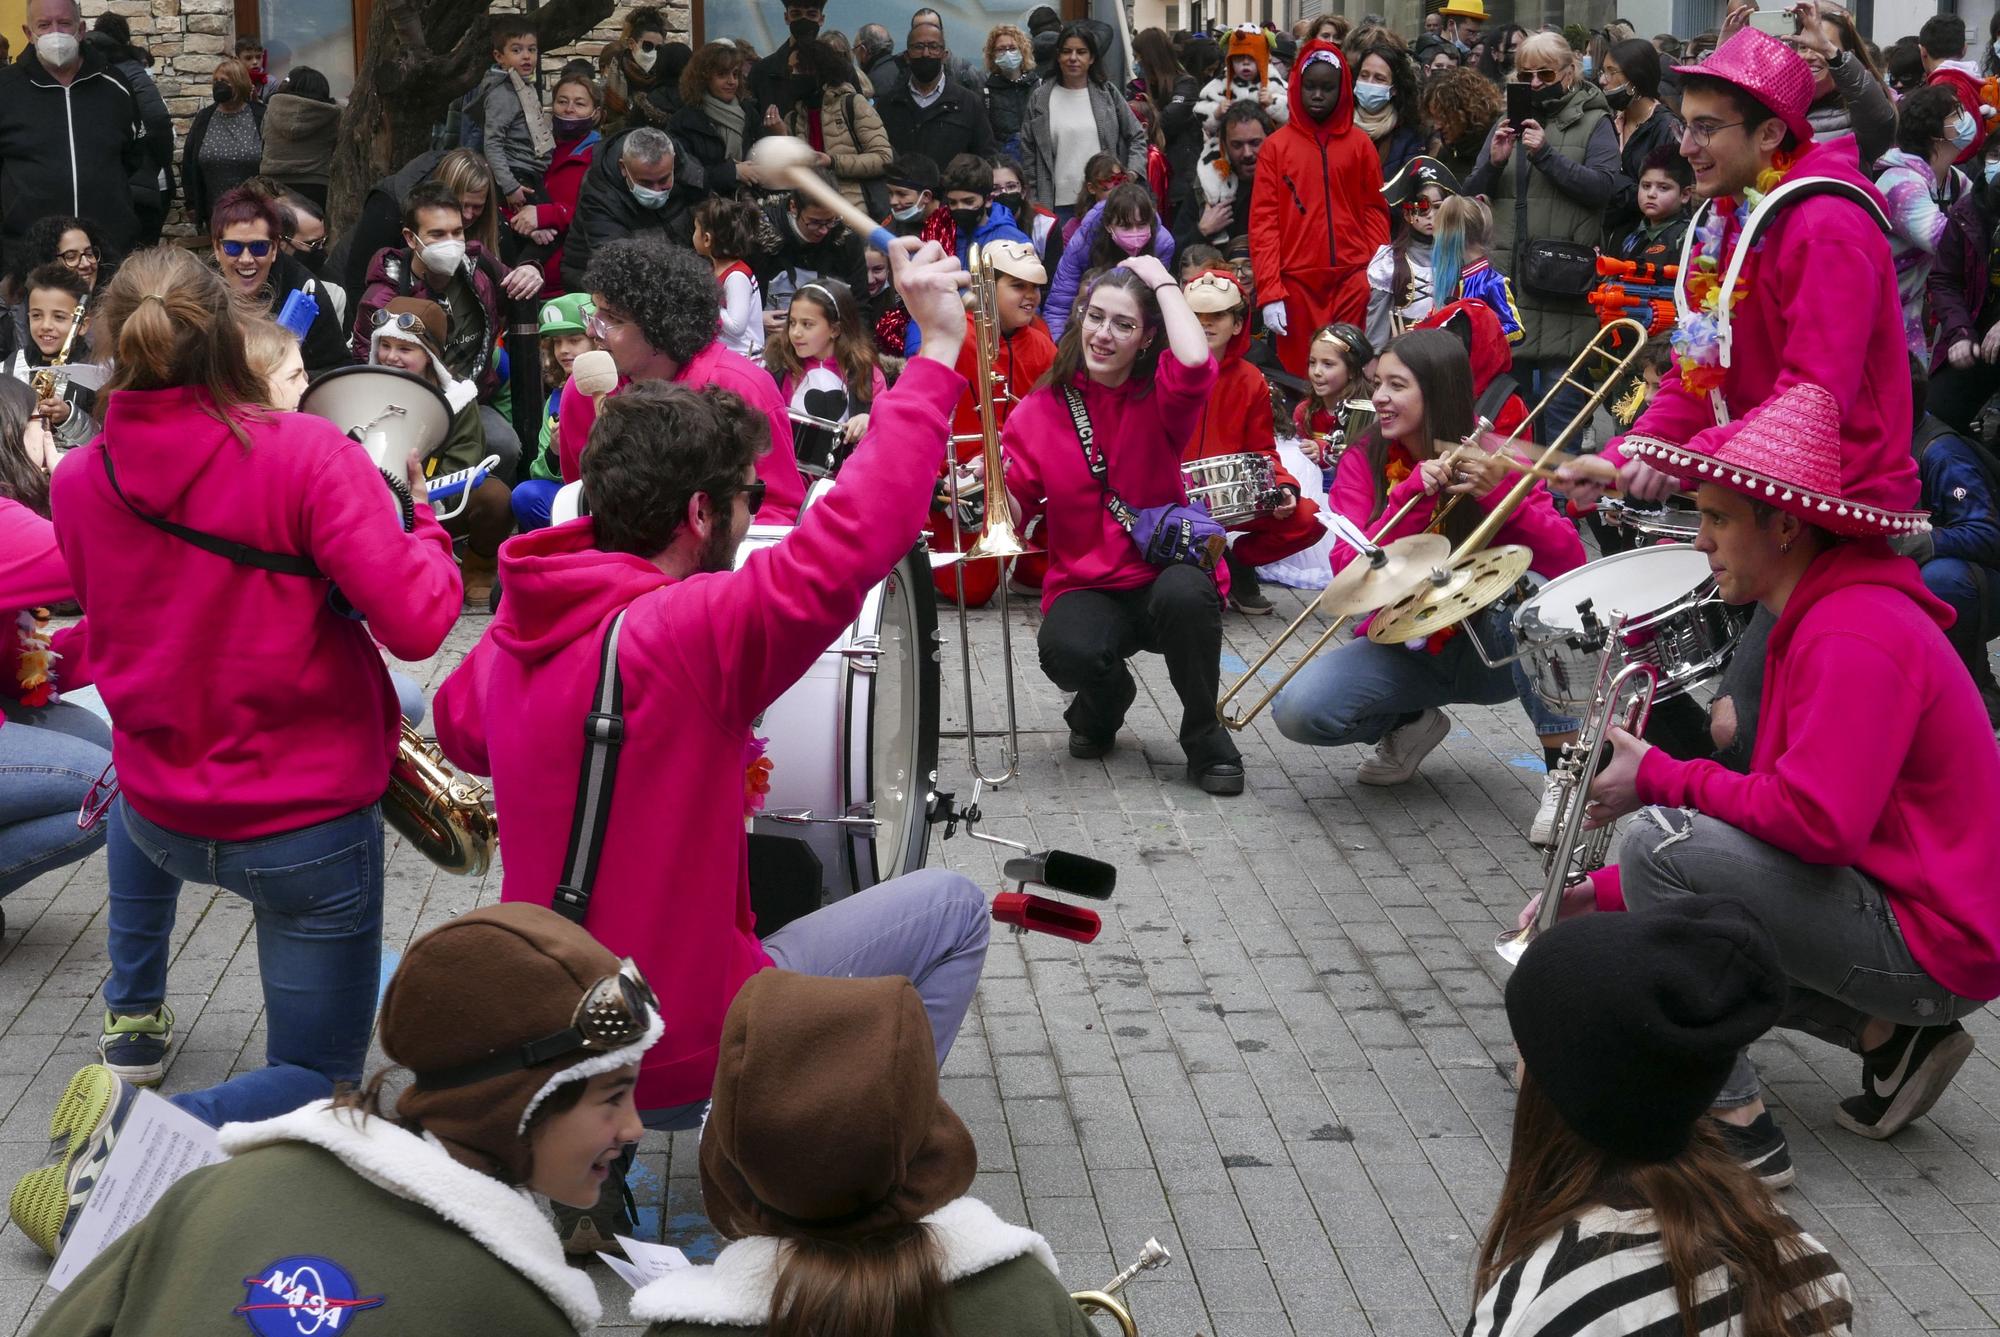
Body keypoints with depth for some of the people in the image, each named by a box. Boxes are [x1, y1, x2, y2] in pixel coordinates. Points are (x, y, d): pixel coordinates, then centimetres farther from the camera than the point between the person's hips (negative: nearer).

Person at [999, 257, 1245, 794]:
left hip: (1165, 574, 0)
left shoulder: (1159, 397, -2)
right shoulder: (1038, 411, 1)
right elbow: (1015, 508, -1)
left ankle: (1204, 734, -8)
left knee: (1186, 593, -38)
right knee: (1067, 651, -34)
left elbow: (1195, 363, -27)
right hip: (1084, 590, 1)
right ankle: (1104, 704, 8)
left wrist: (1162, 281, -14)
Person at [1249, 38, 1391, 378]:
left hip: (1352, 278, 1)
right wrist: (1270, 292, -8)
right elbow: (1263, 219, 0)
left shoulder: (1360, 144, 7)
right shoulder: (1277, 145, 3)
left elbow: (1375, 211, 8)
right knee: (1300, 374, 2)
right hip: (1297, 282, -1)